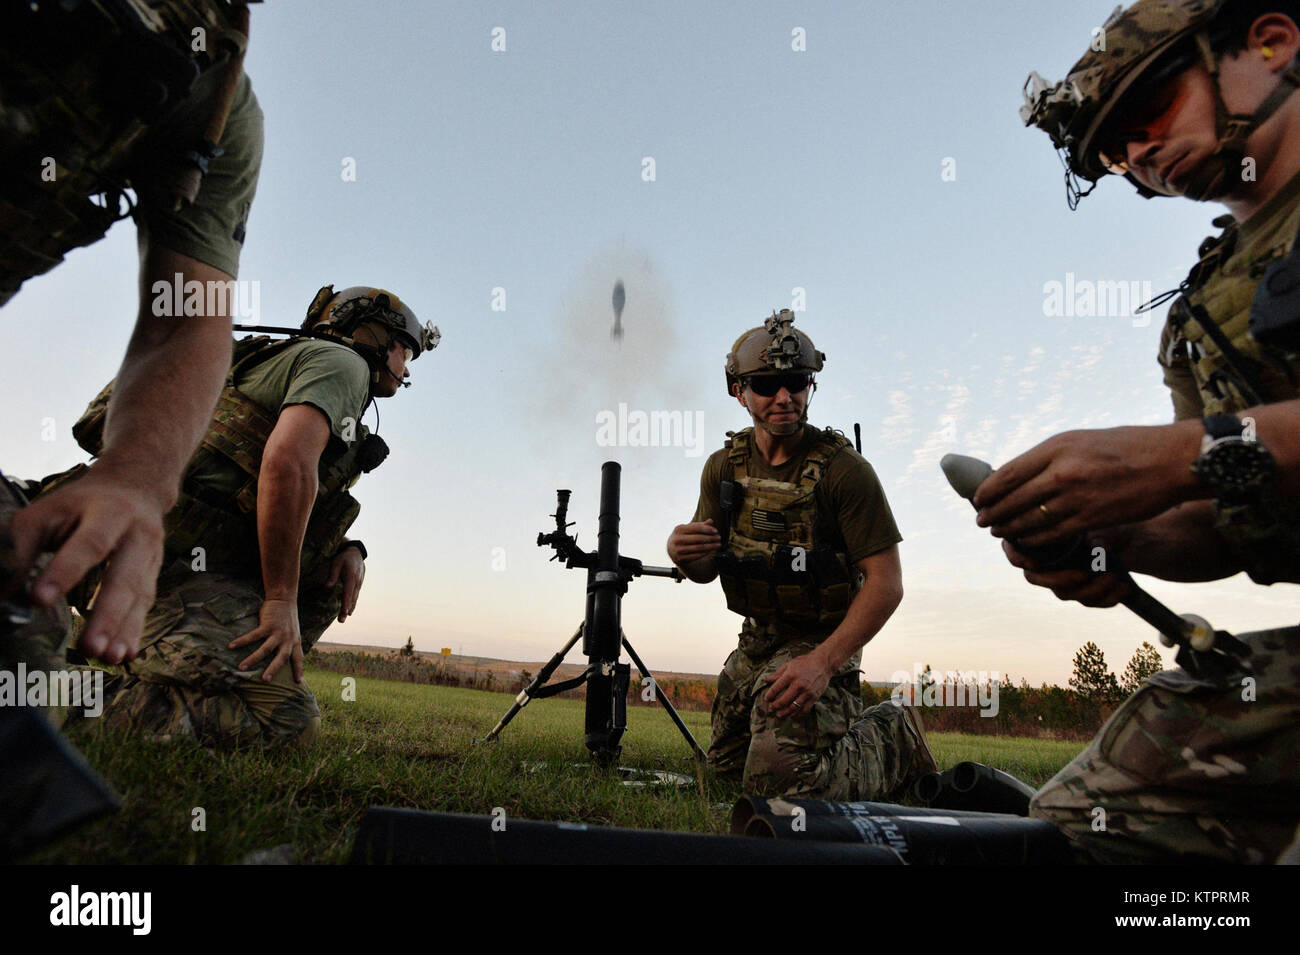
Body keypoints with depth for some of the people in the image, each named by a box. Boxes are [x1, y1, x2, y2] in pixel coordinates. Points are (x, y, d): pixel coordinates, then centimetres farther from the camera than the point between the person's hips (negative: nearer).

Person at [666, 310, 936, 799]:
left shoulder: (844, 470, -21)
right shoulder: (725, 466, -3)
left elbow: (886, 582, -21)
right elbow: (706, 569, 2)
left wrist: (822, 663, -30)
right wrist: (682, 552, -23)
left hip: (820, 641, -6)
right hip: (756, 639, 7)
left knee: (784, 781, -18)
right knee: (726, 763, 21)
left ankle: (893, 739, 8)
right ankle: (844, 721, 38)